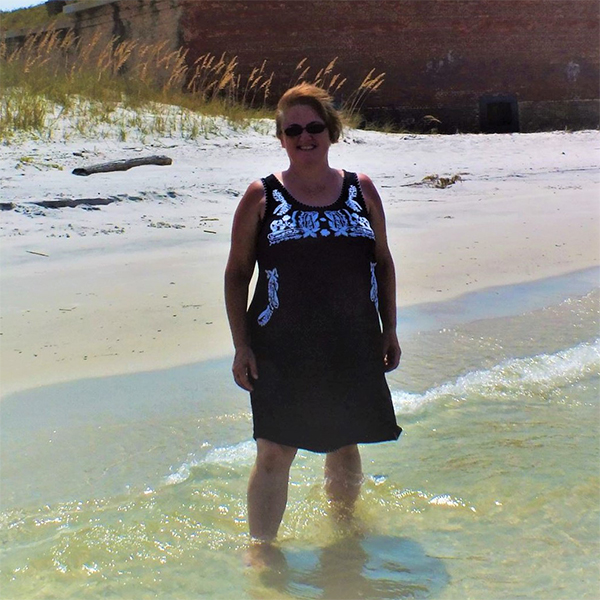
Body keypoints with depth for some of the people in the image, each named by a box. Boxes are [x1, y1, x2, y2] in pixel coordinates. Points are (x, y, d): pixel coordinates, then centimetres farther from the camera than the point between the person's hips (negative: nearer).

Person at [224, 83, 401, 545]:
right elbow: (237, 274, 1)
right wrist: (242, 345, -5)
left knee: (345, 446, 17)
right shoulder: (262, 197, -1)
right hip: (281, 350, -3)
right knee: (275, 454, -4)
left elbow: (383, 262, 13)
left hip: (354, 348, 3)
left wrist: (389, 330, 8)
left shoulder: (361, 190, 6)